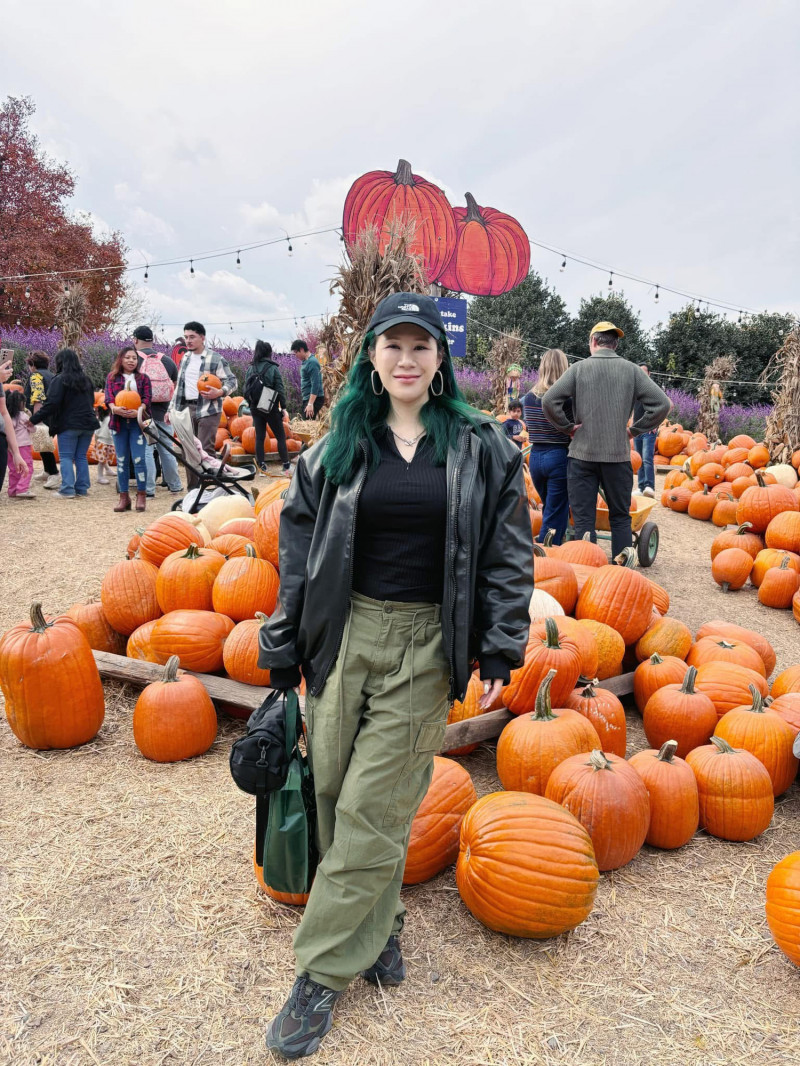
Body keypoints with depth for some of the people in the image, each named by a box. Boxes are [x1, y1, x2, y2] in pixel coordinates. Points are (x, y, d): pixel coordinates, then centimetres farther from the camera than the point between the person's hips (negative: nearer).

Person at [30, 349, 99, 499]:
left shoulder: (60, 380, -8)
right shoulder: (86, 379, 14)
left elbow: (51, 403, -14)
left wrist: (34, 419, -10)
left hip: (68, 425, -6)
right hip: (88, 424, 6)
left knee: (66, 457, 0)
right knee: (81, 456, 11)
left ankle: (68, 489, -7)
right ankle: (82, 488, 9)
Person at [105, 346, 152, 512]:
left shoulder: (143, 378, 11)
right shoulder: (112, 377, 12)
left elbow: (147, 398, -1)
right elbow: (108, 396, 0)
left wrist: (139, 410, -21)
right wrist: (114, 408, -23)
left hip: (137, 421, -1)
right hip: (119, 422, 2)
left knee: (138, 459, -9)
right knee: (121, 460, 4)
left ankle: (141, 495, 0)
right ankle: (124, 497, 10)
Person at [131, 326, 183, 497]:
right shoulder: (167, 360, 9)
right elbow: (176, 388, 11)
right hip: (162, 414, 4)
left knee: (145, 451, -1)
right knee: (166, 450, 13)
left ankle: (149, 489, -2)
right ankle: (175, 487, 21)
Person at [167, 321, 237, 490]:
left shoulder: (216, 359, -5)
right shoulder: (185, 358, 15)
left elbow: (233, 381, -3)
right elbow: (178, 385, 21)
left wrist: (219, 392, -22)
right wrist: (171, 408, 18)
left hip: (207, 410, -6)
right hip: (186, 409, 7)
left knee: (205, 451, -12)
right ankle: (192, 489, 18)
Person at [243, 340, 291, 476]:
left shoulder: (250, 368, 1)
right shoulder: (273, 368, -11)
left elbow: (246, 388, 5)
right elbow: (280, 389, -11)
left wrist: (251, 404, 17)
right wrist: (283, 407, -2)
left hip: (255, 408, 4)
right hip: (271, 408, -4)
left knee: (259, 436, 10)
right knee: (280, 436, 7)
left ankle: (261, 466, 11)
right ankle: (286, 466, 9)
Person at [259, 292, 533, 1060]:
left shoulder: (480, 447, 1)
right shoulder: (341, 443, 5)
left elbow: (508, 554, 3)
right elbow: (298, 545, 7)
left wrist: (500, 650, -3)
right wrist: (283, 648, 4)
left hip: (425, 648, -2)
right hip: (343, 636, 3)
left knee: (369, 811, 1)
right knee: (335, 795, 8)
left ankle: (323, 972, 19)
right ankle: (377, 932, 33)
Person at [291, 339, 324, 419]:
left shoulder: (312, 362, -16)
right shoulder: (305, 361, 14)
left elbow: (315, 385, -22)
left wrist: (310, 404, -27)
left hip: (314, 398, -10)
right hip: (307, 398, 10)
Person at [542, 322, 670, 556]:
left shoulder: (578, 368, -1)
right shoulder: (632, 370, 3)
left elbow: (549, 400, -11)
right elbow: (661, 404, -3)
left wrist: (567, 427, 0)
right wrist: (635, 430, 5)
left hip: (583, 453, -1)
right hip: (619, 454, 1)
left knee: (583, 518, 4)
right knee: (620, 517, 13)